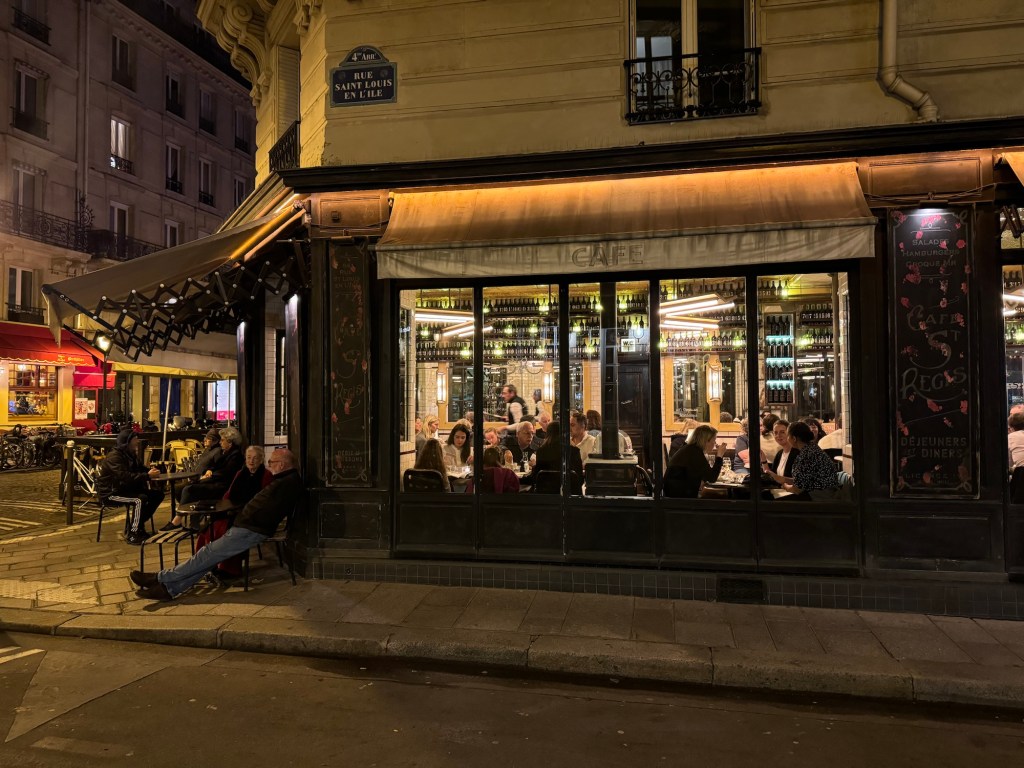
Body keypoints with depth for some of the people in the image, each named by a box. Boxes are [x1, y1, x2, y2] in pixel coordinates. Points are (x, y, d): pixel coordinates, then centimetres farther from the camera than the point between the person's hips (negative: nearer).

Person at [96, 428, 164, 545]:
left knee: (158, 494, -2)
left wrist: (151, 471, -10)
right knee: (140, 499, -32)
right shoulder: (114, 456, -20)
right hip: (111, 492, -9)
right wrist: (147, 475, -32)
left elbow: (140, 469, 14)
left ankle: (138, 525, 7)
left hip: (125, 488, 9)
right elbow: (125, 477, -32)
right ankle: (132, 535, -22)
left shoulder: (131, 454, 9)